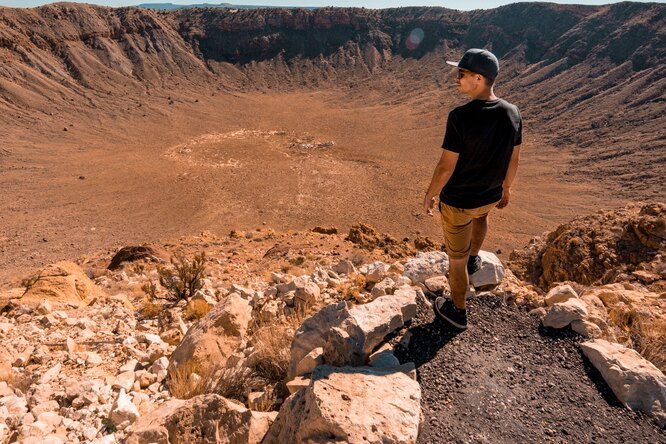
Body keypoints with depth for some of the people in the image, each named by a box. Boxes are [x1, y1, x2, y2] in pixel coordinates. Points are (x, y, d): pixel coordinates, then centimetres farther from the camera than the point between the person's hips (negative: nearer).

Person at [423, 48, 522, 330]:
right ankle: (473, 259, 58)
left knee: (457, 258, 13)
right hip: (491, 196, 6)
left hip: (457, 202, -5)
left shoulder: (460, 117, -26)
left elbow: (447, 166, -22)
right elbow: (514, 159, 4)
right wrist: (506, 187, 20)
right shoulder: (512, 113, -8)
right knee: (481, 213, 42)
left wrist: (430, 195, -6)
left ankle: (458, 312, 33)